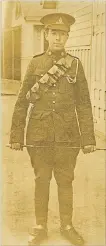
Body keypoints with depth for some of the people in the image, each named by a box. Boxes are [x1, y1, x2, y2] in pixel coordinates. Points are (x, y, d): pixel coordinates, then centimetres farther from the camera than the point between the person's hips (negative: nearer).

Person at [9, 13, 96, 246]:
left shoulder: (75, 64, 1)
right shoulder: (35, 63, 2)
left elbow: (83, 104, 1)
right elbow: (22, 102, 2)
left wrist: (88, 137, -3)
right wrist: (16, 135, -1)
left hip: (67, 135, 0)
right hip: (39, 135, 0)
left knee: (65, 181, 10)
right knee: (41, 181, 9)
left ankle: (67, 226, 26)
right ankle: (40, 227, 24)